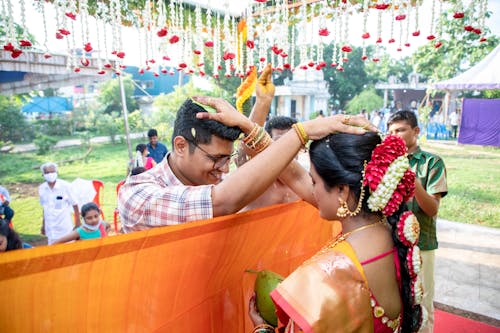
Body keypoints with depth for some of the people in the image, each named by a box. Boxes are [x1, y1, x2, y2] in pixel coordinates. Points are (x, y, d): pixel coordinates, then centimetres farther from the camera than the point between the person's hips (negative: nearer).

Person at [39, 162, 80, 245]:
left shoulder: (65, 186, -11)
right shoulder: (41, 188, 1)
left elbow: (74, 205, -3)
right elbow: (45, 208, 13)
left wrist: (78, 222, 0)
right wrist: (43, 225, 18)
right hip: (50, 229, 3)